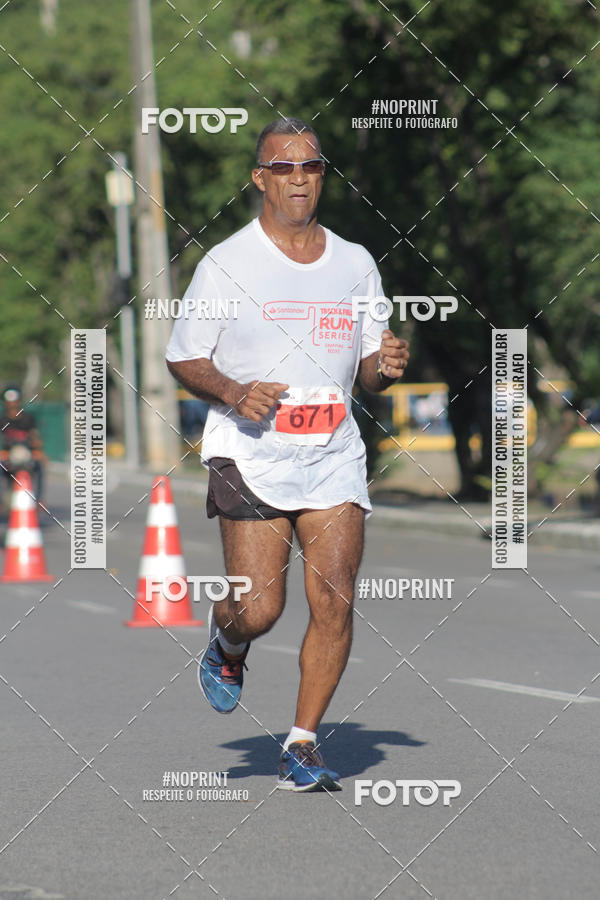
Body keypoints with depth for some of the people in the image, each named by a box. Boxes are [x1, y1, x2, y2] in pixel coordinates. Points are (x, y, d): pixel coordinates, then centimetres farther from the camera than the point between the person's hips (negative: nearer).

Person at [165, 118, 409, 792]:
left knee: (334, 602, -9)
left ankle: (301, 745, 4)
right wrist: (235, 394, -15)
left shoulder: (355, 264, 11)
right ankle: (226, 647, 27)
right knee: (259, 609, -11)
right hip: (251, 455, -3)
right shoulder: (226, 263, -1)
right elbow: (183, 359, 3)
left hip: (334, 458, 3)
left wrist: (385, 367, -6)